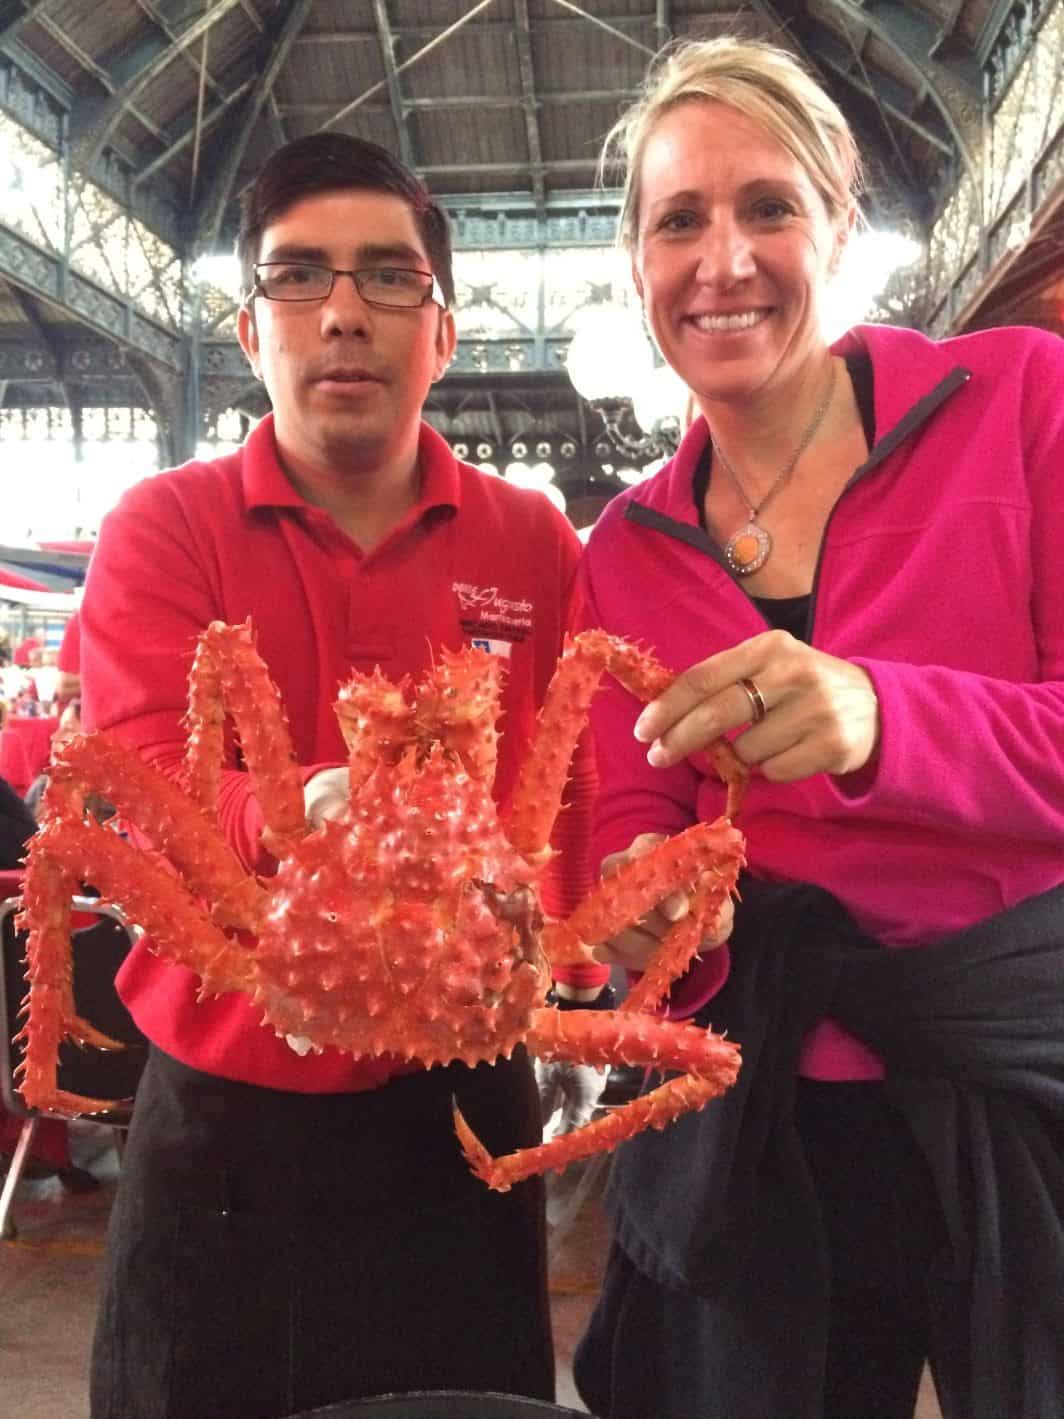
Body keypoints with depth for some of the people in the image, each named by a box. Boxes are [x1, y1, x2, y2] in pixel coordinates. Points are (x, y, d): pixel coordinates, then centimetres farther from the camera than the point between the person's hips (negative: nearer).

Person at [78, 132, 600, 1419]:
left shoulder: (536, 544, 1)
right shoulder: (163, 530, -3)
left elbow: (581, 800, -1)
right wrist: (304, 811, -37)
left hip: (456, 1116, 1)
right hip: (217, 1129, 0)